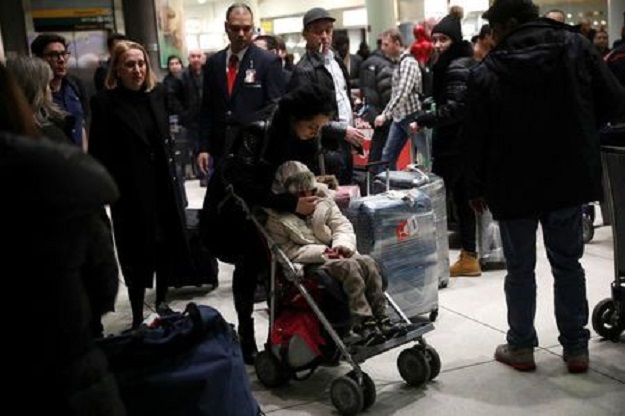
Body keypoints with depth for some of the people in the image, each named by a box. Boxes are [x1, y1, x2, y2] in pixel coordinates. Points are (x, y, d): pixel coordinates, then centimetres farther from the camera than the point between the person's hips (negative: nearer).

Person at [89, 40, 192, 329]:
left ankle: (162, 303, 31)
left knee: (167, 246, 13)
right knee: (137, 252, 4)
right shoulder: (105, 102, -10)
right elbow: (101, 154, -11)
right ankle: (138, 316, 16)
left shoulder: (158, 94, 6)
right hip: (130, 191, -5)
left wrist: (172, 177, 9)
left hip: (163, 186, 5)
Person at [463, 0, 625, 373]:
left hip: (514, 186, -2)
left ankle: (521, 347, 19)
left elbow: (476, 138, -6)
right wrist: (577, 130, 13)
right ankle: (576, 347, 19)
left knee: (520, 268, 10)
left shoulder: (487, 73, -11)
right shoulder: (577, 47, -3)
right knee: (568, 263, 14)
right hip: (569, 178, 3)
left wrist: (477, 188, 7)